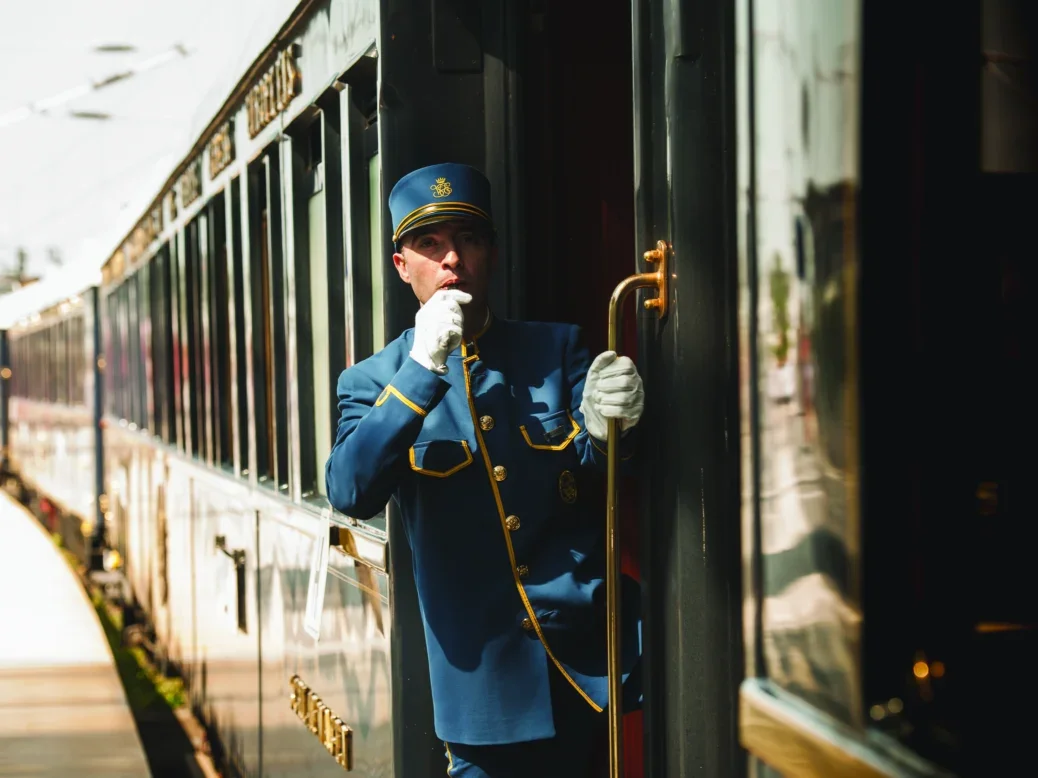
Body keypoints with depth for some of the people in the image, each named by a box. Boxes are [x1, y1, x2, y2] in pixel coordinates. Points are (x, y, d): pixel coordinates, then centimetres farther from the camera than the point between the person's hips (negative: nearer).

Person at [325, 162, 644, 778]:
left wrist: (607, 427, -23)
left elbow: (597, 472, 1)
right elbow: (350, 494, -16)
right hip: (487, 676, -1)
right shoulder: (375, 382, 1)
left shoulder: (558, 349, 6)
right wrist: (422, 368, -22)